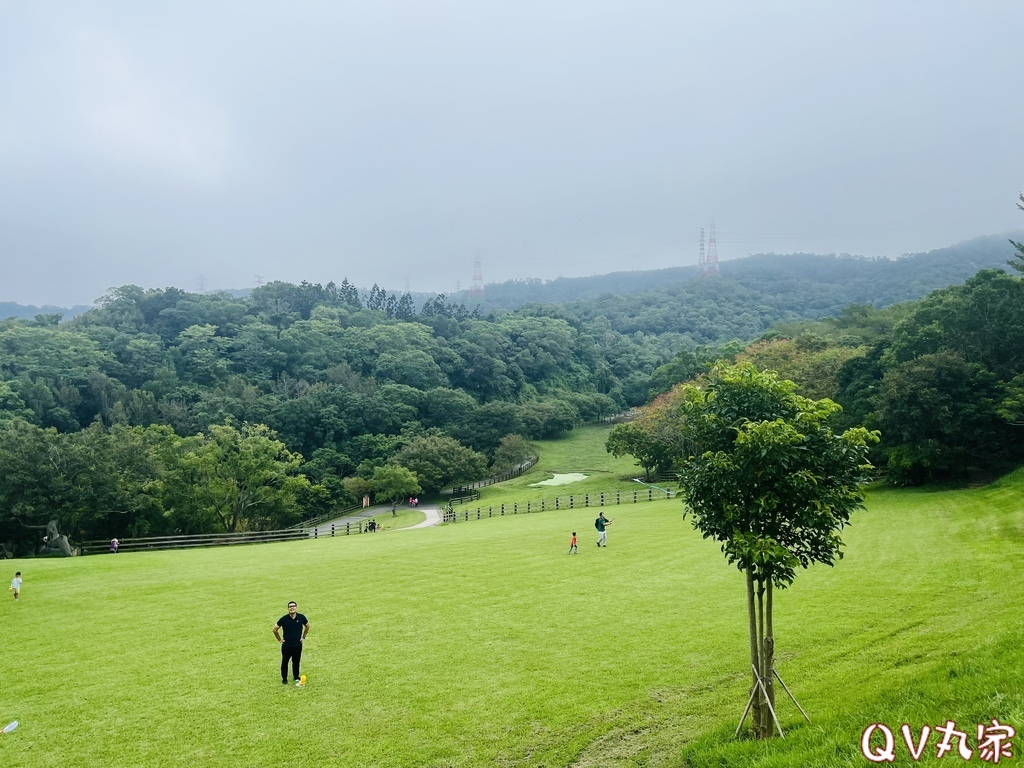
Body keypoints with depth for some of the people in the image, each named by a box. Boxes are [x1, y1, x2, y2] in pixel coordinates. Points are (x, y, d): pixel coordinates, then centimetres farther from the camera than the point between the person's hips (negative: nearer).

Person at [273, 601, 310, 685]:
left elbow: (307, 626, 12)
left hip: (298, 645, 1)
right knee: (284, 662, 9)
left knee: (296, 662, 11)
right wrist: (279, 639, 2)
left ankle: (296, 678, 28)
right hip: (286, 646, -1)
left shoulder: (301, 617, -8)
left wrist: (303, 637, 10)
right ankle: (284, 679, 26)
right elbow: (275, 629, 1)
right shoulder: (284, 619, -12)